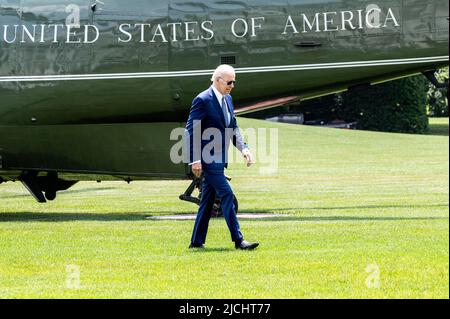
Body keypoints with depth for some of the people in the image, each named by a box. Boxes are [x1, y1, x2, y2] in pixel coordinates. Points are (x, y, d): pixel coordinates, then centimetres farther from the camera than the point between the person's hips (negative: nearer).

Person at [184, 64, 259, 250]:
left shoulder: (227, 99, 12)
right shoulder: (203, 100, -14)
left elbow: (233, 127, 19)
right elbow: (191, 130, -15)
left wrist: (243, 148, 4)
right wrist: (195, 160, -18)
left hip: (218, 158, 9)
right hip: (207, 158, -9)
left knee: (208, 200, 11)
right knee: (226, 195, -12)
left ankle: (197, 241, 17)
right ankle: (238, 240, -11)